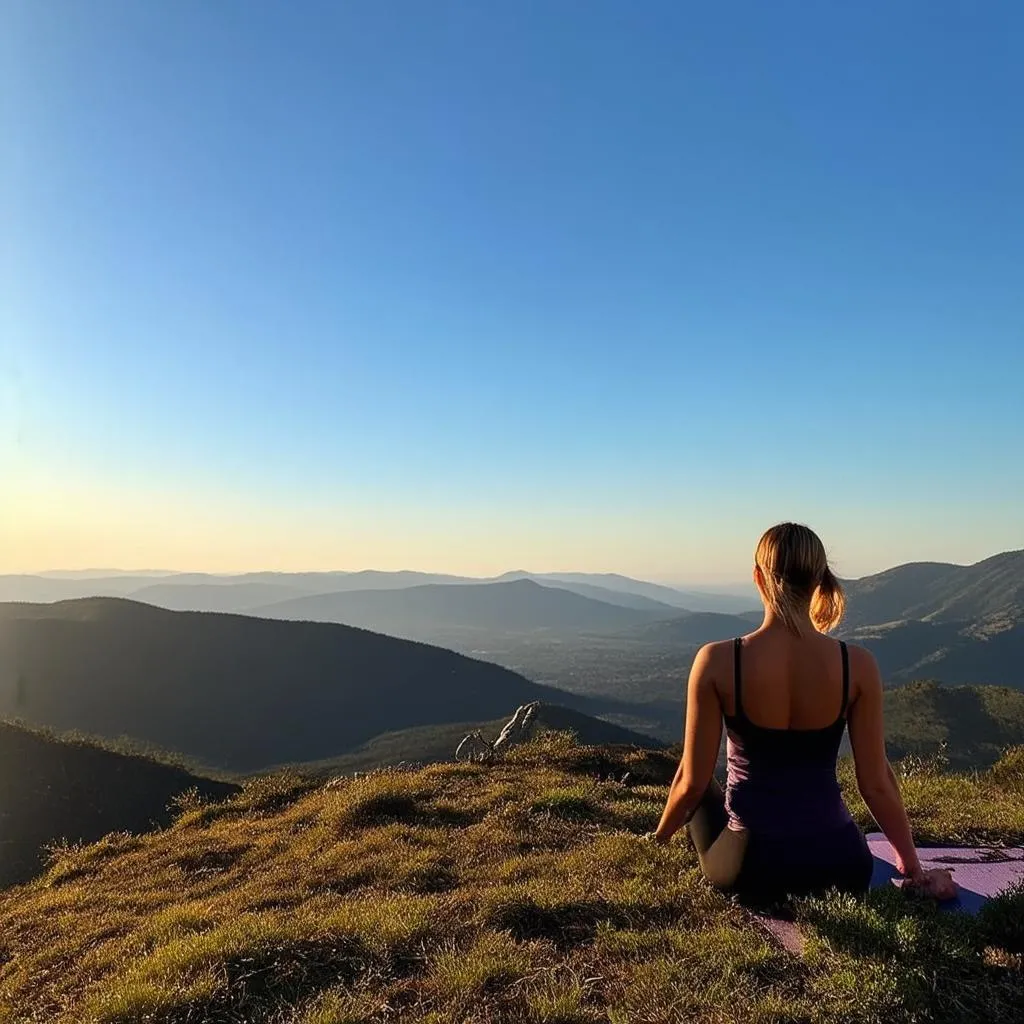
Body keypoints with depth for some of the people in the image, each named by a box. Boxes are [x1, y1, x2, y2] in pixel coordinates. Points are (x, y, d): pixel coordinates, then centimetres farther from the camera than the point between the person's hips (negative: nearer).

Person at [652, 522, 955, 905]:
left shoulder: (717, 661, -18)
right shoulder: (857, 665, -13)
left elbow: (692, 783, -10)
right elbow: (877, 785, -4)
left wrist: (659, 838, 10)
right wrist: (914, 870, 12)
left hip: (750, 870, -4)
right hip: (839, 867, 4)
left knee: (701, 791, 30)